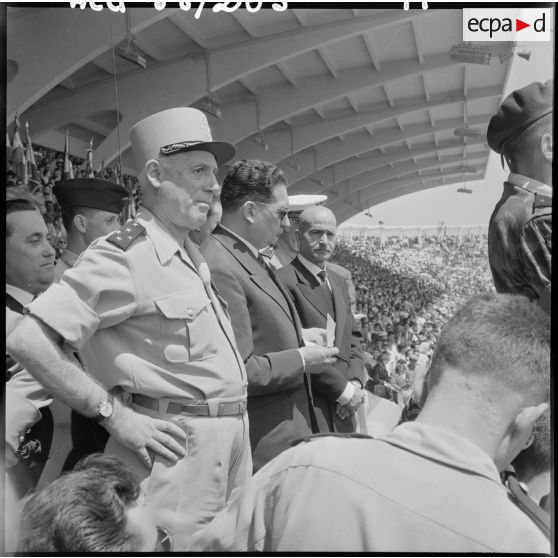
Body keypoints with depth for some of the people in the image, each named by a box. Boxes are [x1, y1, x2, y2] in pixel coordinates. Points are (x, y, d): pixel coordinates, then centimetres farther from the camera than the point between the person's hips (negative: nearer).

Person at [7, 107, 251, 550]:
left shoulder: (192, 255, 10)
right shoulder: (125, 253, -15)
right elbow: (27, 340, -21)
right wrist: (116, 416, -18)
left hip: (233, 439, 8)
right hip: (179, 444, -8)